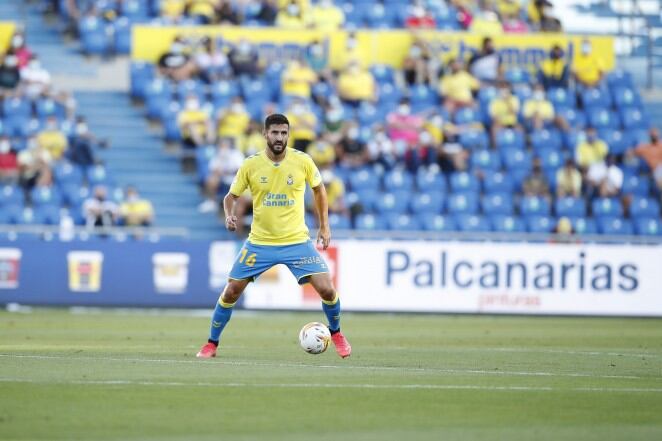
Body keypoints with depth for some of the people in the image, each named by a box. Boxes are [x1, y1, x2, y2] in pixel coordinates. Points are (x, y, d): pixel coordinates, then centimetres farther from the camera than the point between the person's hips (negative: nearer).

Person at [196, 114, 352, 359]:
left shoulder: (302, 161, -7)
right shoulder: (250, 165, -8)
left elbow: (318, 189, 11)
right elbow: (231, 196, 4)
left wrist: (324, 226, 8)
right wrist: (229, 216, -18)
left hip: (297, 241, 0)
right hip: (259, 243, 0)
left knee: (326, 289, -10)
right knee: (231, 291, -2)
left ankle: (336, 333, 19)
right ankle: (212, 344, 16)